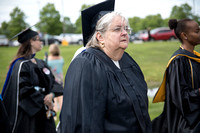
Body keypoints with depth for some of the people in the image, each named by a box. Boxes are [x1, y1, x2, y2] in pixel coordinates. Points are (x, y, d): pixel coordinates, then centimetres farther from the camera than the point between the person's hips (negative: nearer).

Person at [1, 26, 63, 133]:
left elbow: (53, 83, 8)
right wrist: (44, 100, -13)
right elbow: (23, 89, -19)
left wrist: (51, 94, -13)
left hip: (44, 113, 7)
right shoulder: (21, 65, -11)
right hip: (28, 115, -7)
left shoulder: (41, 64, 13)